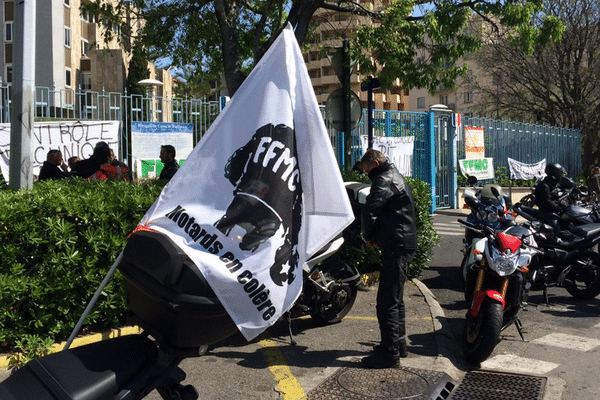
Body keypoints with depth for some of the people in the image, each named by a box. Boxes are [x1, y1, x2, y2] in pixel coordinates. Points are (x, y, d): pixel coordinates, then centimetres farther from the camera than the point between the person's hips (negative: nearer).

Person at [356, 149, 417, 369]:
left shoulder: (384, 180, -11)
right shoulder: (397, 177, 22)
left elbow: (370, 209, -23)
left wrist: (368, 236, -6)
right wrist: (377, 236, 11)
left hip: (396, 246, -11)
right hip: (404, 244, 11)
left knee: (387, 301, -9)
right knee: (395, 298, 19)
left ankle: (389, 353, -6)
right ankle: (398, 344, 29)